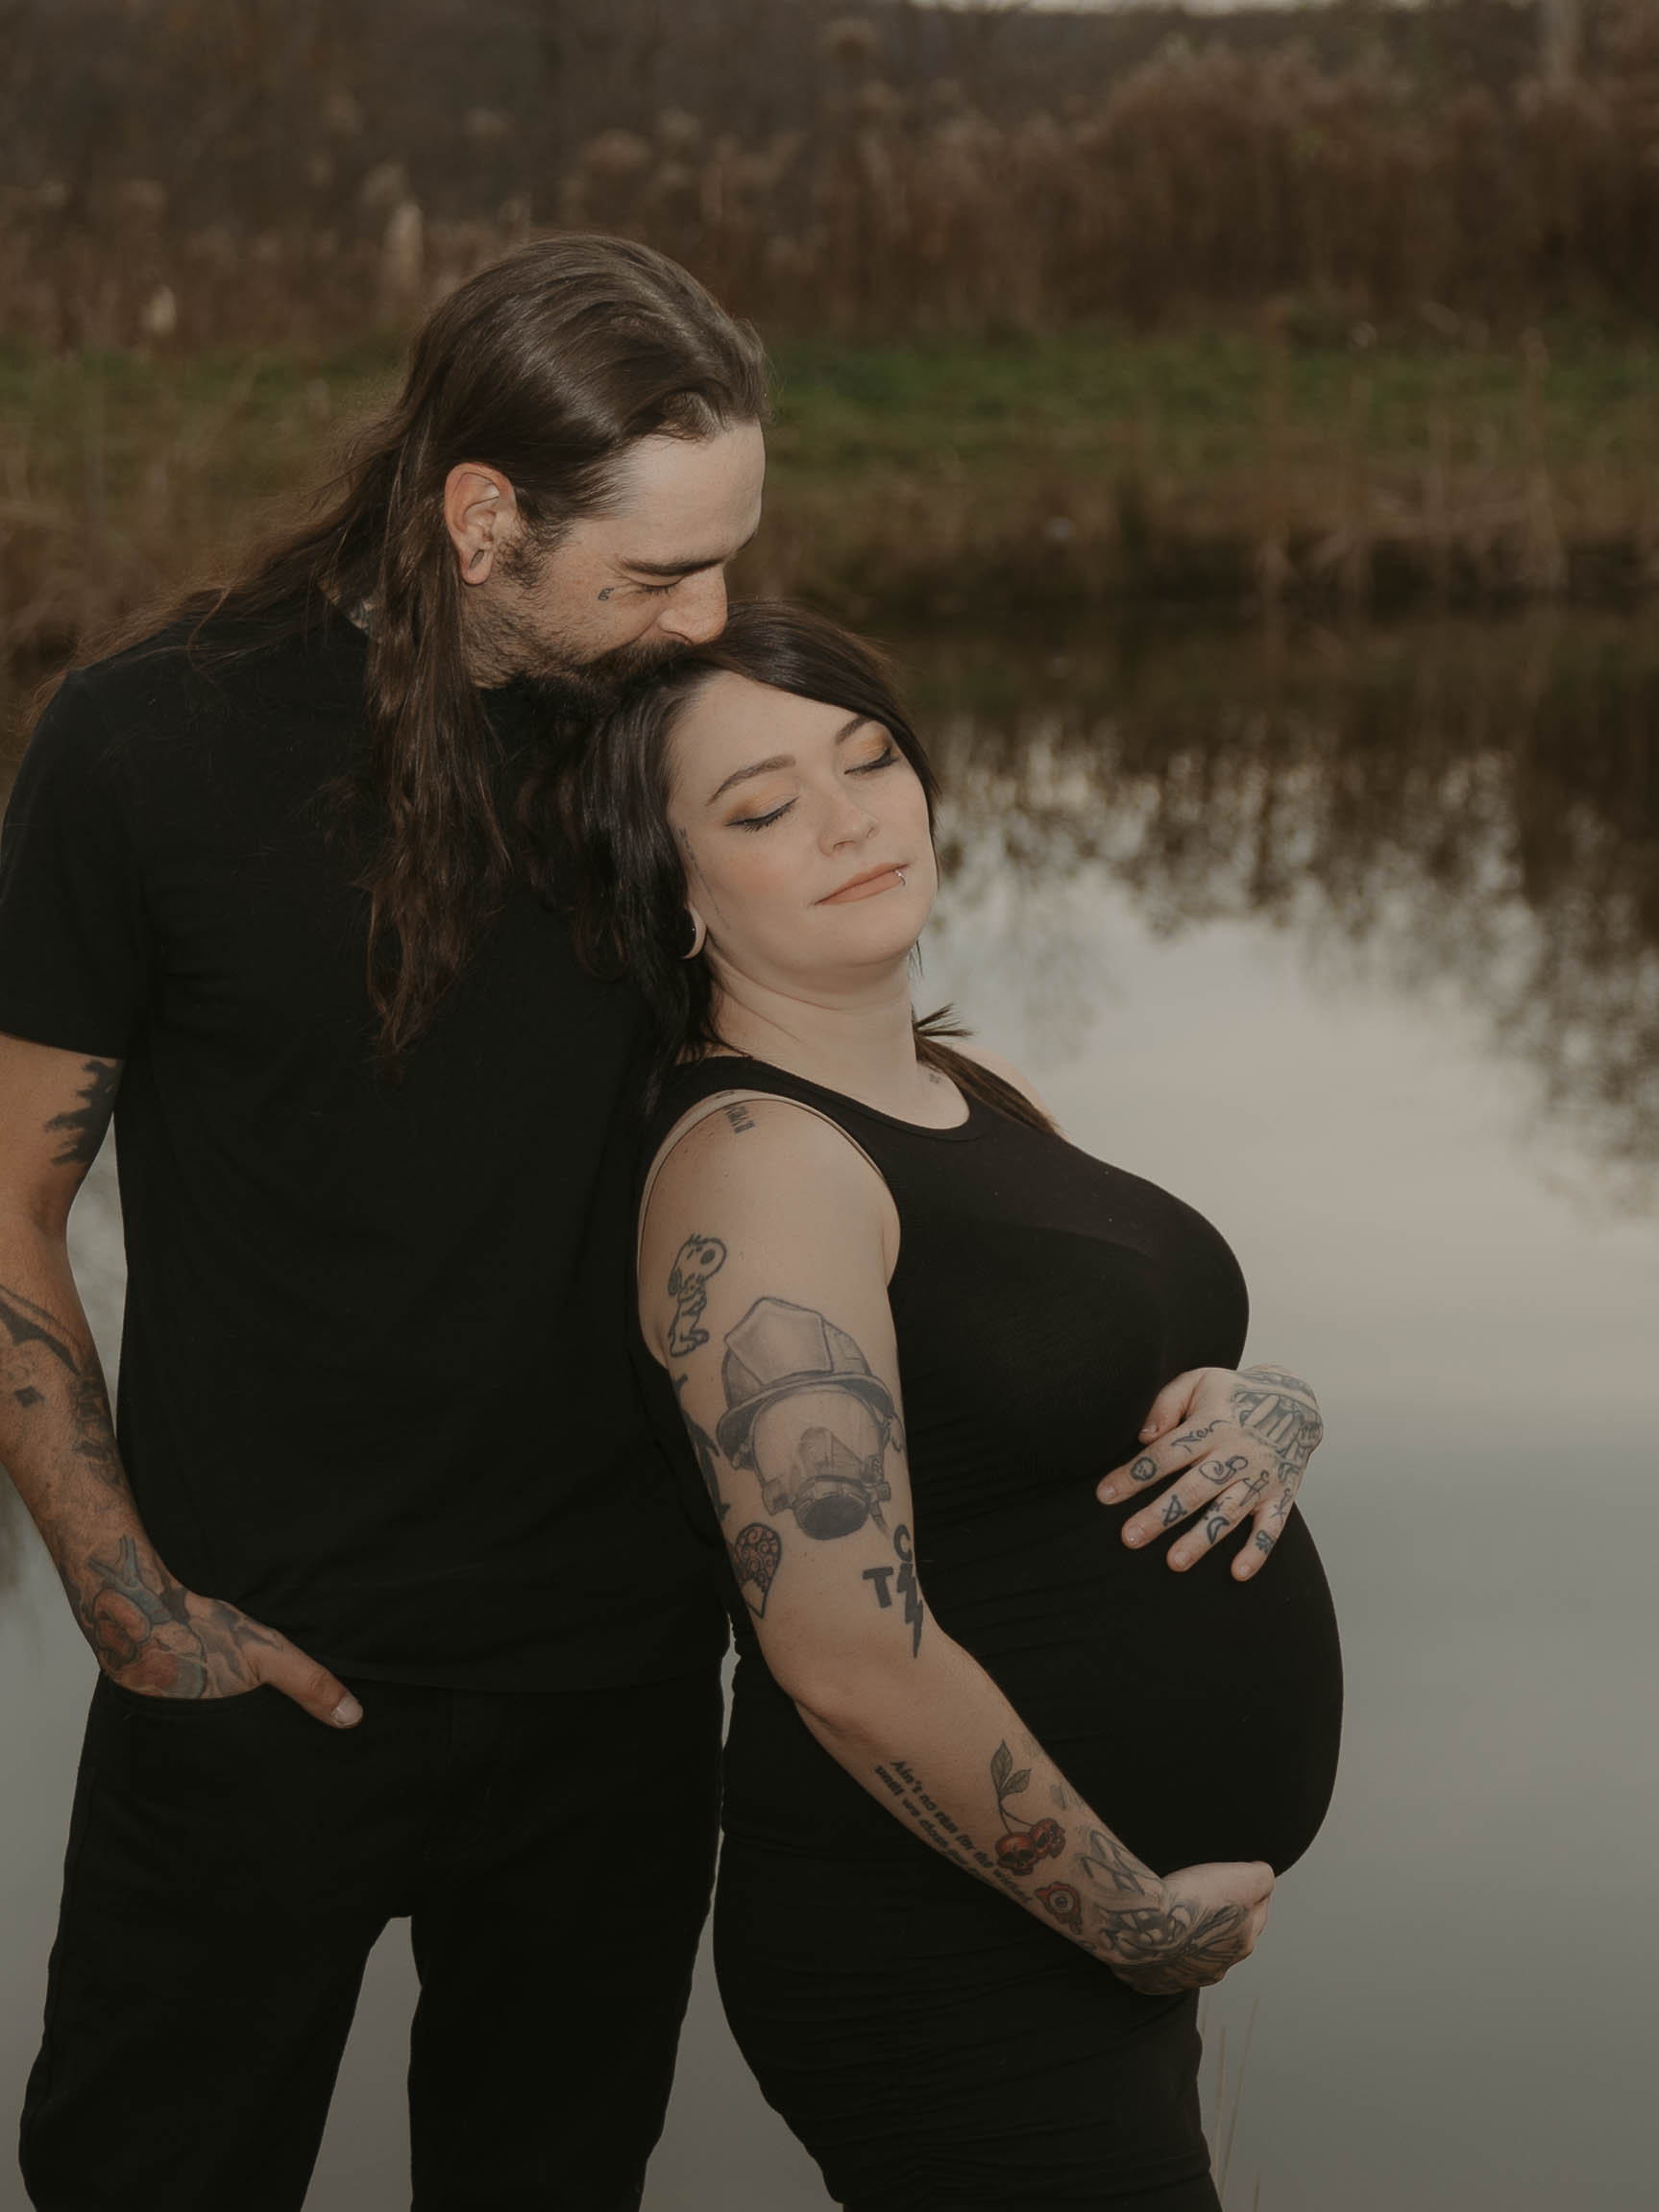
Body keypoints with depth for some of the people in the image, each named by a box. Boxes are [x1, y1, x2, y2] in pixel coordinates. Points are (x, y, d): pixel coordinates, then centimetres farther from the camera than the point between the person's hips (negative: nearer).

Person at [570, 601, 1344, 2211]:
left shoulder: (979, 1097, 8)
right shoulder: (754, 1159, -19)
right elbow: (850, 1660, -25)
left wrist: (1268, 1417, -8)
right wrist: (1144, 1921, -16)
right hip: (947, 1962, -9)